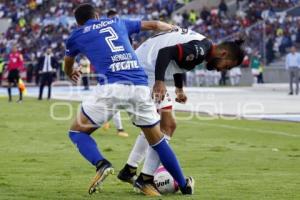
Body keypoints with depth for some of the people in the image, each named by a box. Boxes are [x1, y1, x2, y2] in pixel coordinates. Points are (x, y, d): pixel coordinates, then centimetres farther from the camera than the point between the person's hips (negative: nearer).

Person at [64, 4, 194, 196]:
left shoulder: (77, 35, 20)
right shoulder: (117, 22, 26)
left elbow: (68, 66, 40)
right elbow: (154, 25, 37)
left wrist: (72, 74, 65)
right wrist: (175, 29, 58)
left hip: (111, 87, -3)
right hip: (140, 86, 3)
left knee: (77, 132, 11)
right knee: (157, 139, 20)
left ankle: (101, 164, -16)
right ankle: (184, 185, 24)